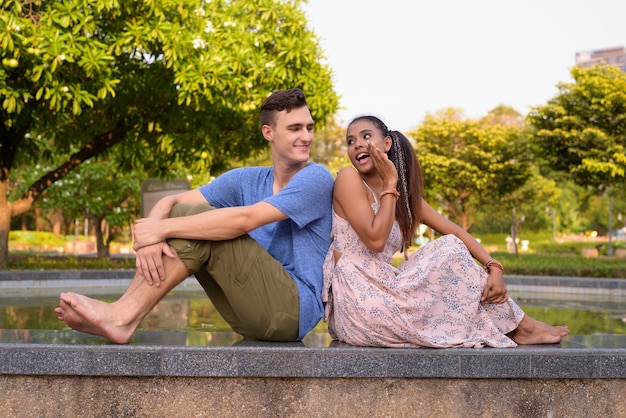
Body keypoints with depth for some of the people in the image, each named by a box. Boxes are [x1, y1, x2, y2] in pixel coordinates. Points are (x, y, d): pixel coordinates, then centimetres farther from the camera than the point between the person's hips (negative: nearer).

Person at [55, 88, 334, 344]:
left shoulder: (316, 178, -9)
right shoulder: (246, 180, 11)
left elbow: (244, 220, -22)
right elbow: (171, 201, 2)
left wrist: (161, 229, -22)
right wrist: (150, 236, -22)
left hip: (295, 309, -6)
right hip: (256, 312, 6)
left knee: (197, 218, -18)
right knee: (181, 214, -3)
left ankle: (123, 316, -21)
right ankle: (122, 317, -15)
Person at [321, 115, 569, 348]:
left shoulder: (403, 194, 15)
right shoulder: (348, 178, -6)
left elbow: (455, 231, 8)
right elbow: (375, 240, -16)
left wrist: (494, 267, -6)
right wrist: (389, 184, -10)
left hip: (379, 293, 7)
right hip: (356, 300, -7)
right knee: (450, 249, -7)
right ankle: (519, 327, 2)